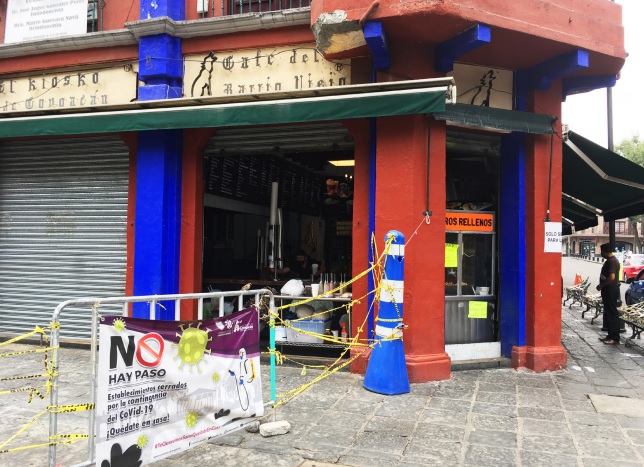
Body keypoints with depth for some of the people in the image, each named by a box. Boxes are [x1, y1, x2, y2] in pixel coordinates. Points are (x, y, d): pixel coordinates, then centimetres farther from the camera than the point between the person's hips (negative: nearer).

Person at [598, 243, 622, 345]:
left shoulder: (612, 261, -18)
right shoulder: (609, 260, 14)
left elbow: (611, 277, -26)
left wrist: (601, 285, -15)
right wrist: (602, 285, 12)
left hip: (611, 290, -10)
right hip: (608, 290, 10)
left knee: (612, 313, -6)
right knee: (608, 313, 15)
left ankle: (615, 338, -3)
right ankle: (610, 335, 23)